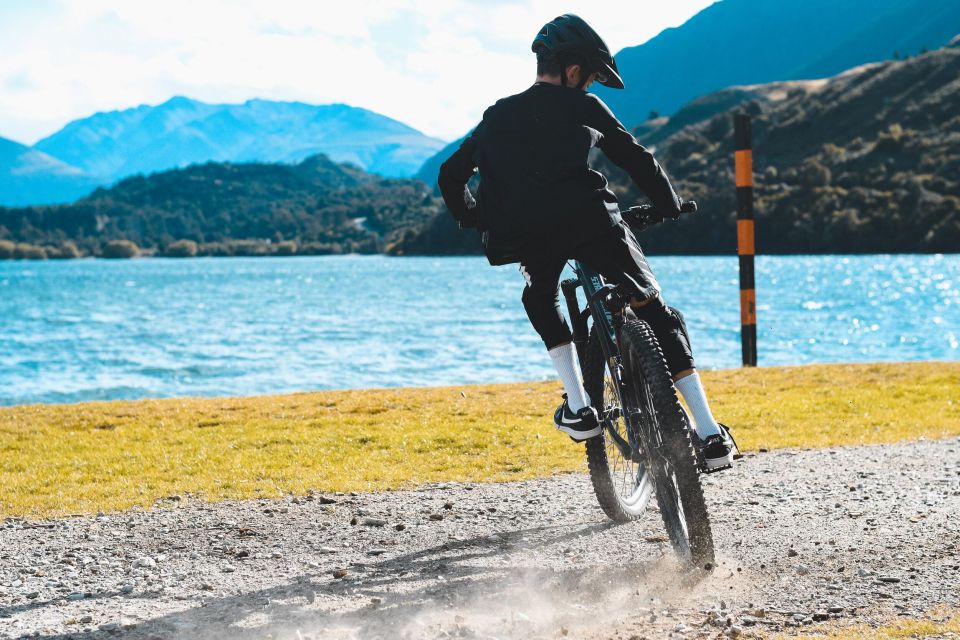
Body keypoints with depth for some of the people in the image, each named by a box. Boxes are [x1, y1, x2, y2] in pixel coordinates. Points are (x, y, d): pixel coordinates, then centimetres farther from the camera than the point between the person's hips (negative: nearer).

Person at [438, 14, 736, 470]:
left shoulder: (498, 116, 26)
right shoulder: (582, 107, 17)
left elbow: (451, 174, 30)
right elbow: (637, 161, 16)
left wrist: (471, 219, 48)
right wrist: (670, 207, 32)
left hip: (525, 237, 2)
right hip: (589, 218, -2)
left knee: (540, 297, 35)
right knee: (654, 312, 13)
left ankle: (578, 407, 19)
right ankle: (709, 433, 3)